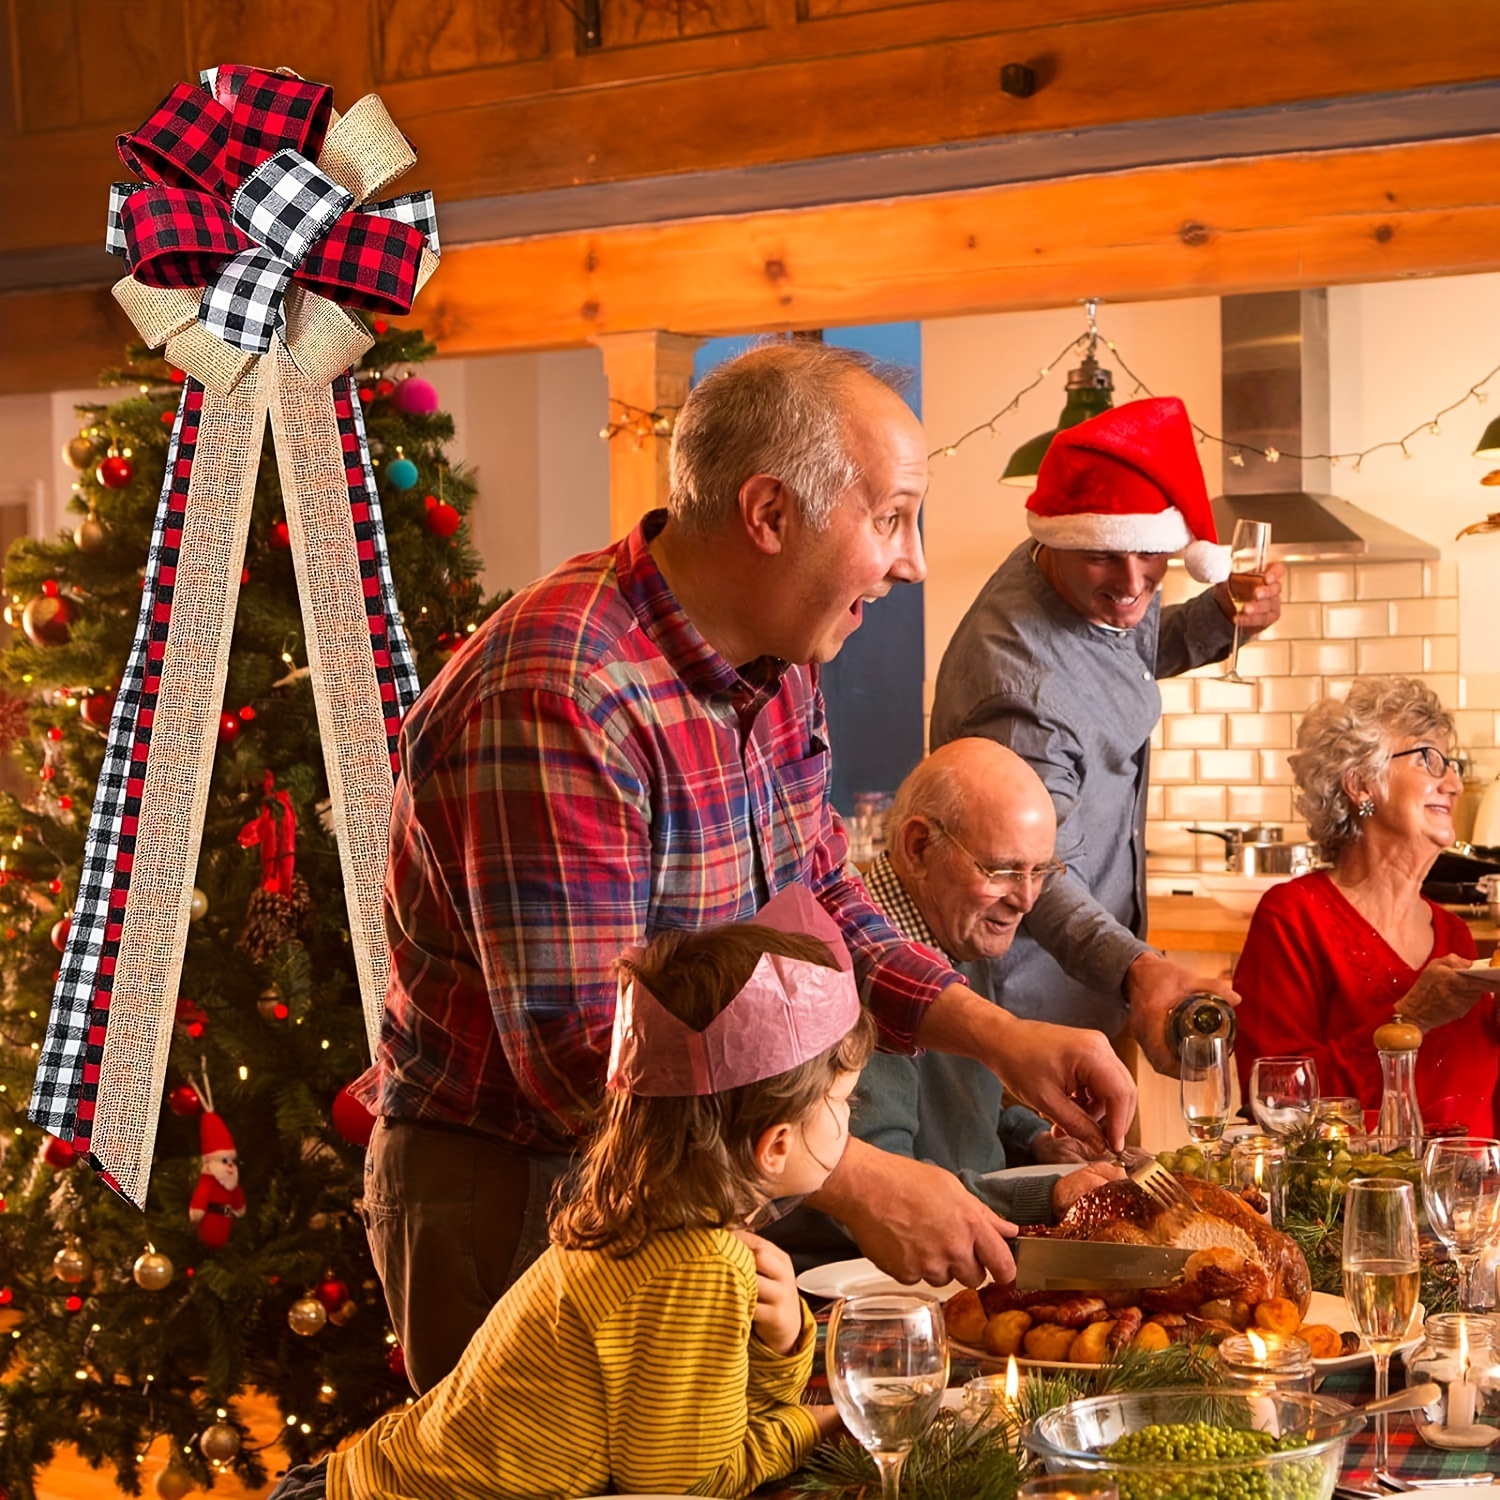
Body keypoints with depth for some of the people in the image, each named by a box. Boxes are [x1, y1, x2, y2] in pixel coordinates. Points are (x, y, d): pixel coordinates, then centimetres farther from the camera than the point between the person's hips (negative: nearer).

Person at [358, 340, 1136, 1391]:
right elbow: (580, 1054, -32)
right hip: (510, 1195, -9)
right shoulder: (557, 702, -29)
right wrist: (857, 1185, -31)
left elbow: (823, 905, 13)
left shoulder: (777, 665, 2)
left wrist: (1002, 1038, -2)